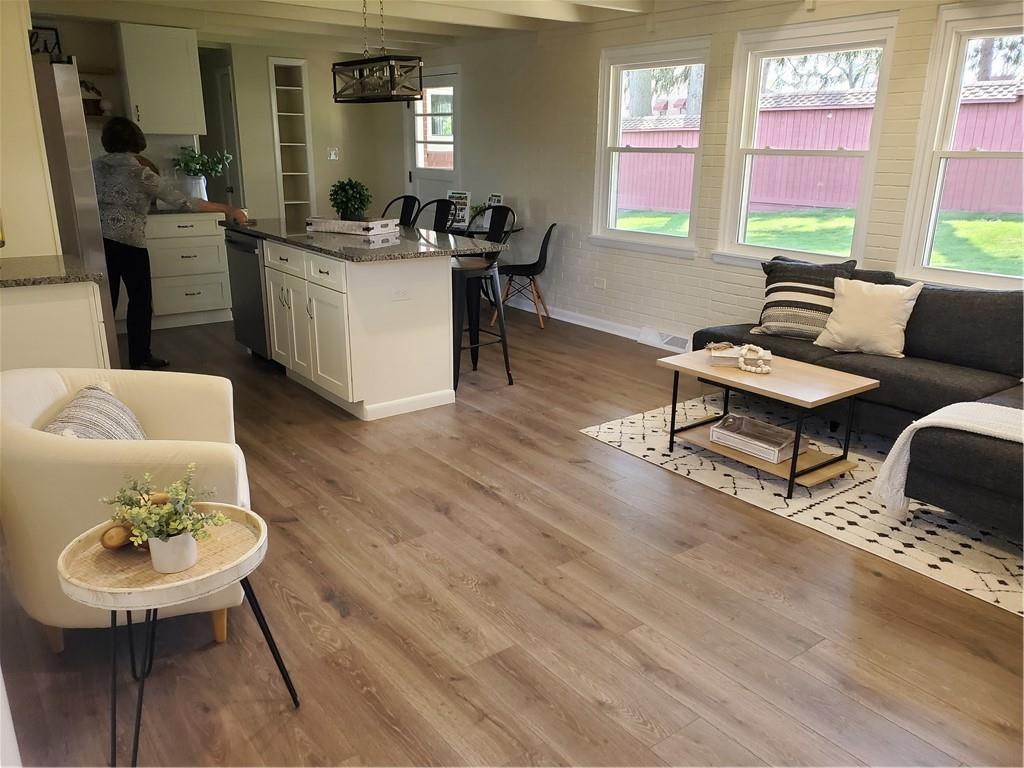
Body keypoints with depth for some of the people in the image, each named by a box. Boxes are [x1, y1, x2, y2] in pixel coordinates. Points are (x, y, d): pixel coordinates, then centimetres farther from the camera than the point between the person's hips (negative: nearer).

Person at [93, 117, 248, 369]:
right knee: (140, 300, 10)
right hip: (129, 242, -5)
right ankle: (140, 358, 16)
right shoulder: (140, 171, -7)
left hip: (98, 240, 5)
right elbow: (182, 201, -9)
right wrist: (228, 210, -5)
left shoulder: (96, 165, 8)